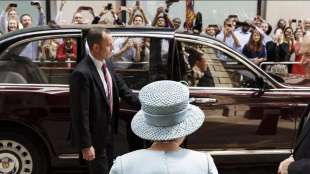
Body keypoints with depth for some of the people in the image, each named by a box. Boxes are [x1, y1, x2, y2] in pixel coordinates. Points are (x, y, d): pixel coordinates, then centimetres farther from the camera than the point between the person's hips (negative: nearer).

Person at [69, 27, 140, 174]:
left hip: (108, 131, 8)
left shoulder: (106, 63, -3)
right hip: (94, 136, -8)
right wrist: (86, 145, -21)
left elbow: (121, 87, 9)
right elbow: (80, 113, -26)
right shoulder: (82, 74, -29)